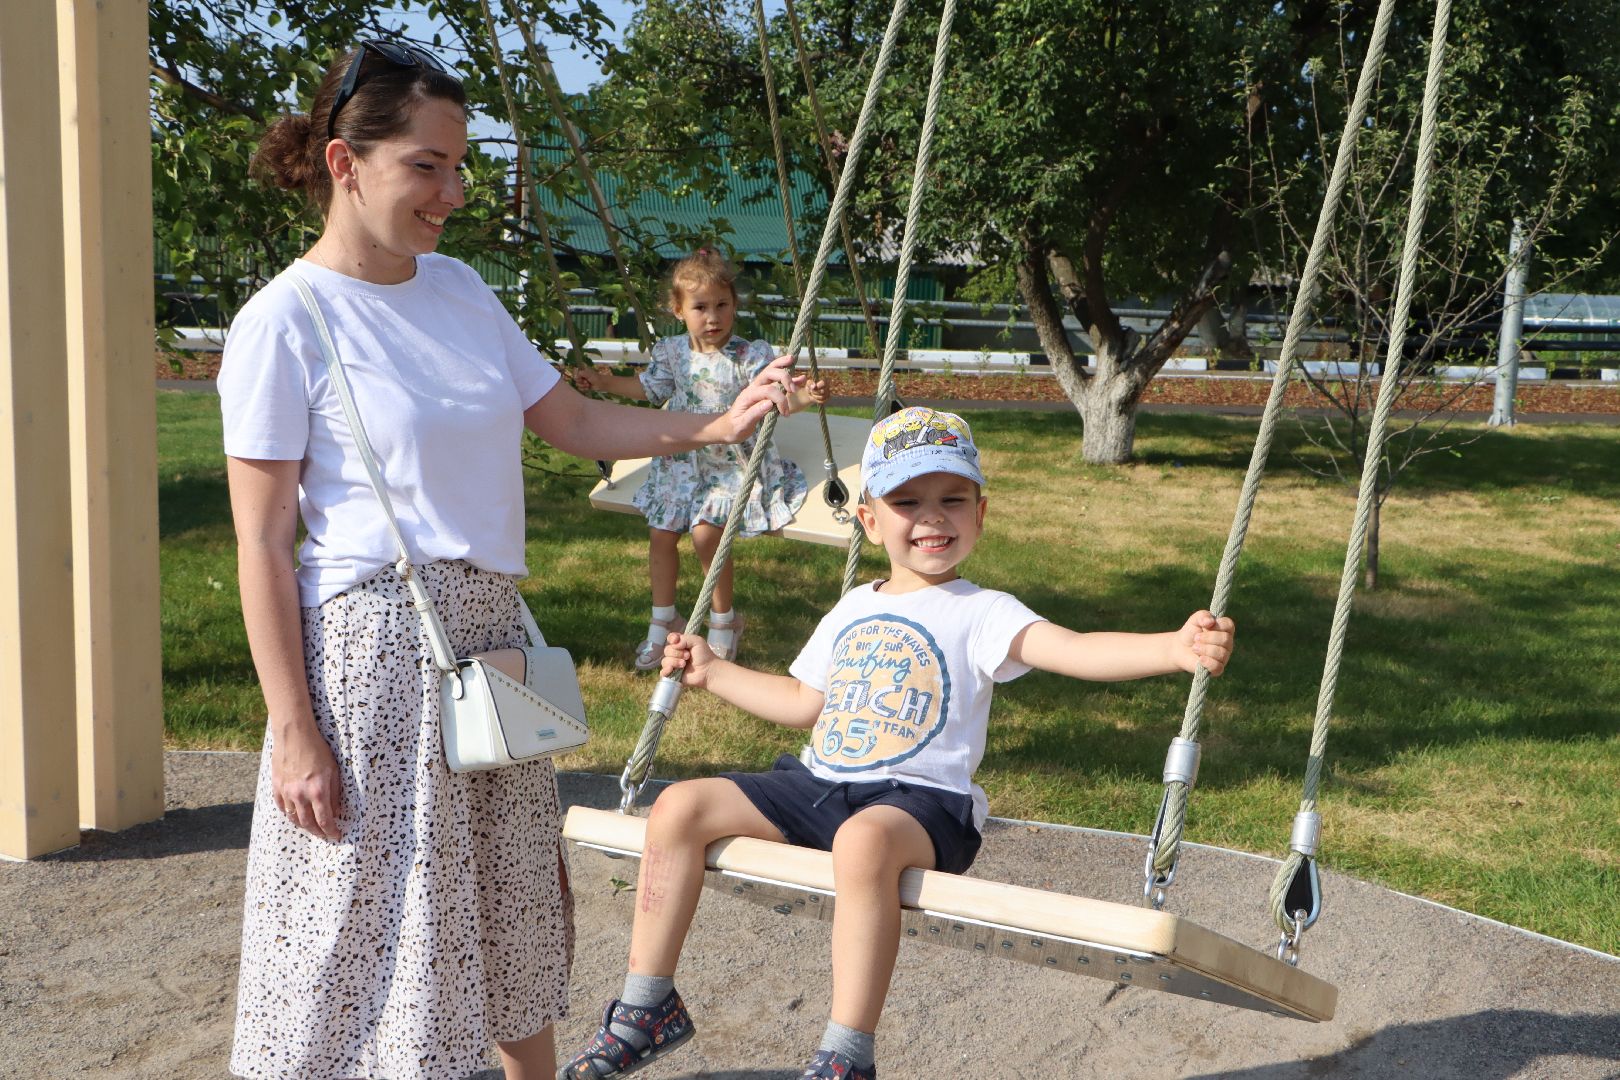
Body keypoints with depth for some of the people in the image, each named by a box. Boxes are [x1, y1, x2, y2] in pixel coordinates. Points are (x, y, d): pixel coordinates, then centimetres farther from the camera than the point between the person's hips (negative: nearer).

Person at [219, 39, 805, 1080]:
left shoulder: (459, 290, 8)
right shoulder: (286, 321, -11)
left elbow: (573, 421, 14)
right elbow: (261, 543, -12)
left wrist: (714, 426, 0)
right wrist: (294, 733, -15)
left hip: (489, 639, 7)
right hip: (373, 650, -6)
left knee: (511, 906, 18)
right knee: (375, 915, 2)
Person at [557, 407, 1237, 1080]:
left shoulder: (981, 614, -3)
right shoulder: (852, 610, 19)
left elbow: (1075, 650, -20)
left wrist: (1175, 648, -37)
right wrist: (712, 672, 33)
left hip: (918, 800, -7)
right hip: (816, 788, 7)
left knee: (865, 839, -41)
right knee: (680, 807, -8)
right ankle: (648, 1008, 2)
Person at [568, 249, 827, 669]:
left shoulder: (752, 356, -15)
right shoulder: (672, 352, -1)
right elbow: (649, 388, 14)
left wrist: (805, 396, -38)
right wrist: (603, 381, 7)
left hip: (732, 465, -5)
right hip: (681, 460, 5)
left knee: (706, 534, -19)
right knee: (661, 534, 5)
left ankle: (723, 619, 5)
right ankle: (663, 620, 26)